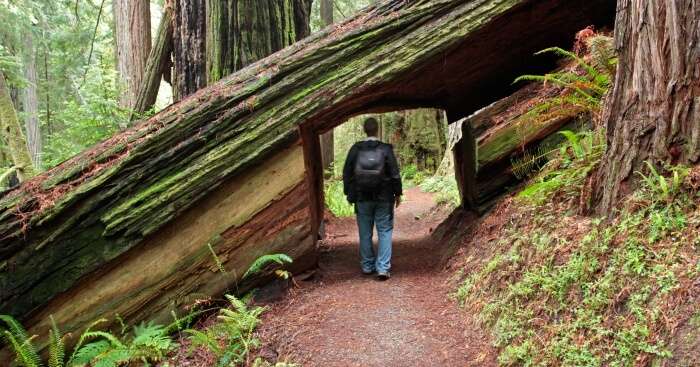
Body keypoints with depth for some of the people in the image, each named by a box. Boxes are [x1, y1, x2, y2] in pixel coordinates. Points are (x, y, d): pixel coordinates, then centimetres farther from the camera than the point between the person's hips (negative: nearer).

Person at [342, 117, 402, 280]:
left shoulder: (355, 149, -4)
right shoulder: (386, 149, -9)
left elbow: (347, 173, 1)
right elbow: (395, 174, -7)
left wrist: (349, 193, 12)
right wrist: (397, 193, 5)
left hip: (362, 198, 2)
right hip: (384, 198, -1)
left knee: (365, 233, 12)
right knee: (385, 231, 6)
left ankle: (367, 266, 20)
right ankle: (383, 268, -1)